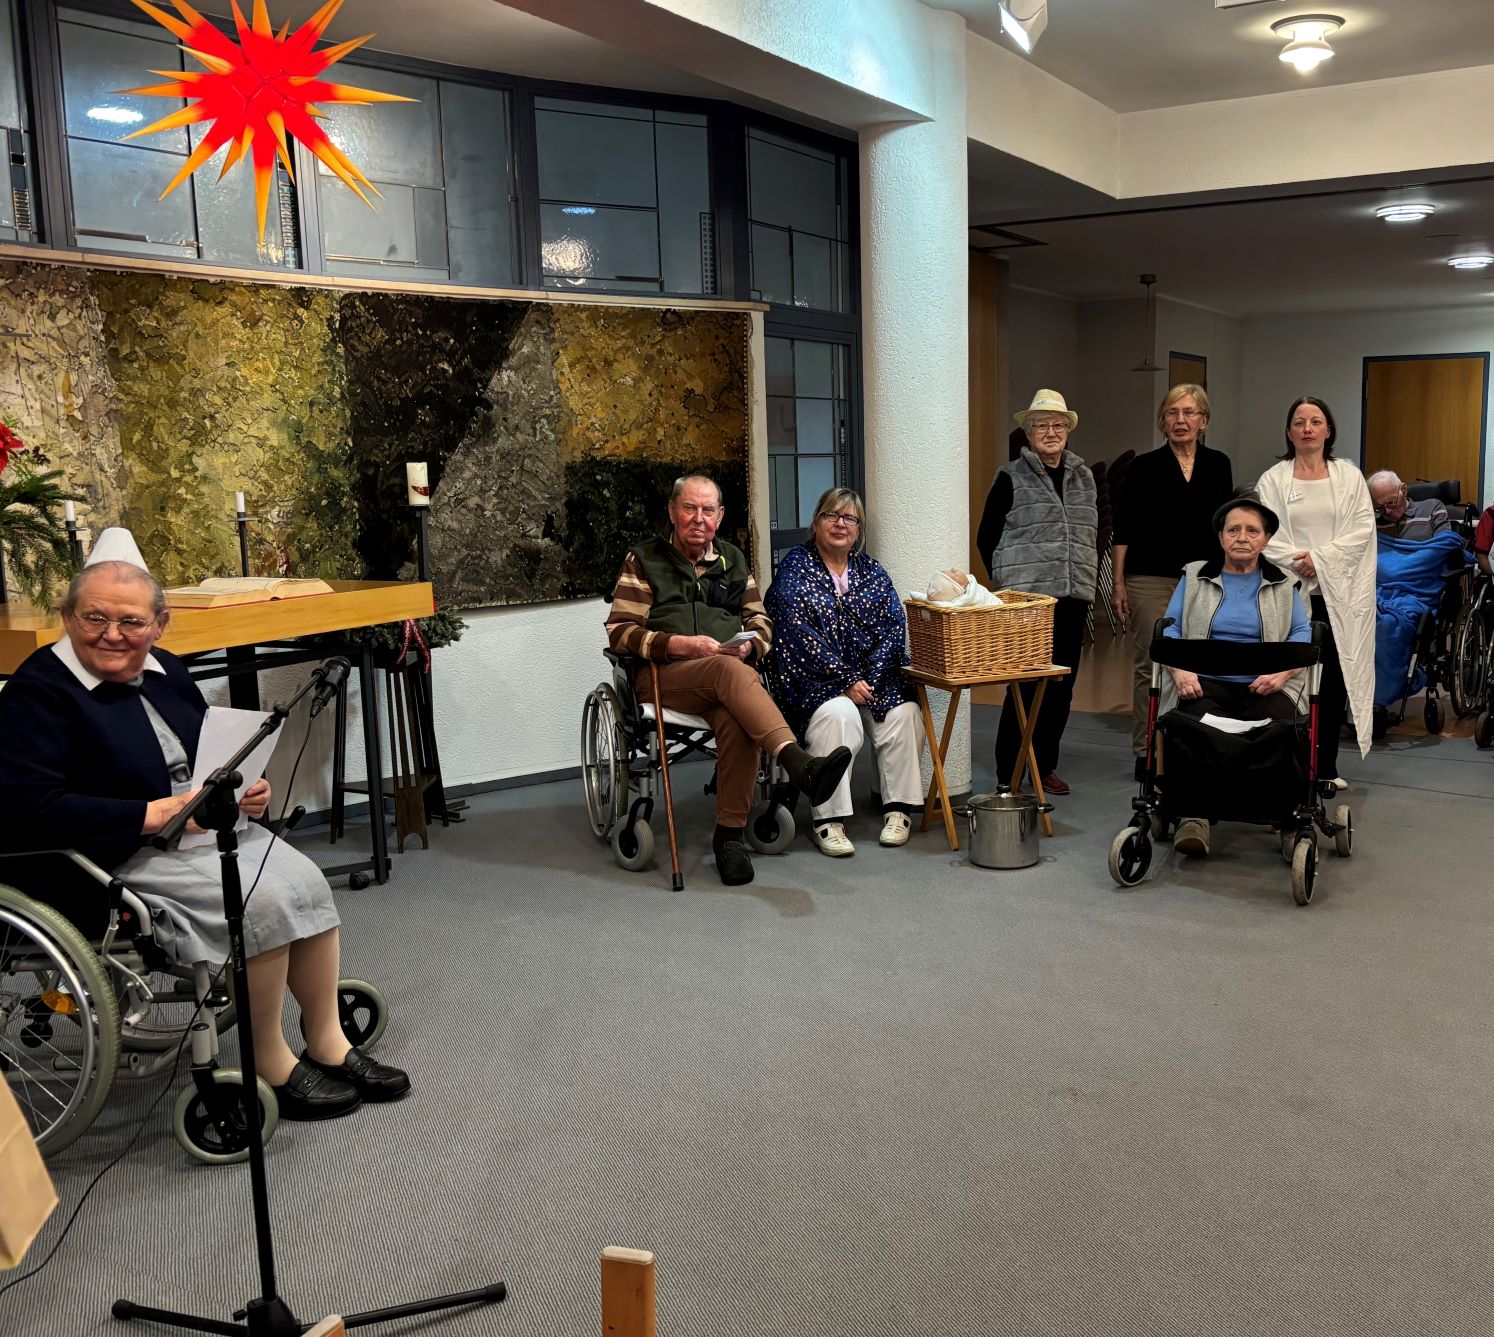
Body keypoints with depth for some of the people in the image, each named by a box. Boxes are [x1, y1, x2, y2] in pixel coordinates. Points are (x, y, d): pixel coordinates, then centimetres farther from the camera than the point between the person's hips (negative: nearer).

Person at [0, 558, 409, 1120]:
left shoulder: (164, 671, 11)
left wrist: (248, 789, 0)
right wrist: (157, 814, -25)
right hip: (120, 856, -8)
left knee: (306, 880, -13)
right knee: (263, 902, -25)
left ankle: (328, 1043, -1)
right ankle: (271, 1067, -8)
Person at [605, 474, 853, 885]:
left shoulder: (733, 560, 24)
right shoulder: (643, 560, 12)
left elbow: (761, 621, 23)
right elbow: (619, 631, 2)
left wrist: (748, 646, -2)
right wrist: (679, 644, -13)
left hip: (728, 673, 3)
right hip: (665, 675, -3)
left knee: (736, 721, -35)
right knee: (729, 671, -38)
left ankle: (730, 835, -27)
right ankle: (800, 764, -55)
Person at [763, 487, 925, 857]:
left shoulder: (872, 571, 15)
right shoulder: (794, 569, 1)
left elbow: (894, 628, 5)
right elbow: (799, 635, -10)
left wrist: (871, 677, -12)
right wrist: (846, 680, -16)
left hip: (874, 678, 4)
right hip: (816, 681, -4)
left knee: (905, 713, -24)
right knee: (839, 715, -33)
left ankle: (898, 809, -10)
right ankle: (828, 820, -24)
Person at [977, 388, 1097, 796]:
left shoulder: (1083, 477, 15)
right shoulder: (1011, 478, 1)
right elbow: (986, 538, 3)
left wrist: (1088, 577, 12)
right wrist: (1008, 582, -1)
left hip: (1073, 596, 5)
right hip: (1027, 596, -5)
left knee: (1062, 684, 8)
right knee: (1026, 682, -7)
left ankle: (1045, 765, 21)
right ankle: (1008, 773, 2)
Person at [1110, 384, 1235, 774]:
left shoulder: (1218, 465, 8)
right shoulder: (1144, 467, -1)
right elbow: (1123, 530, 0)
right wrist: (1117, 583, -5)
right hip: (1151, 579, -2)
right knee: (1149, 665, -1)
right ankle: (1146, 752, 7)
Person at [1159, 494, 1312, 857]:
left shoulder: (1284, 585, 21)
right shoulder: (1194, 577, 20)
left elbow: (1303, 636, 10)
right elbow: (1170, 629, 10)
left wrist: (1284, 671, -11)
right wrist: (1179, 670, -10)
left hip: (1264, 687, 1)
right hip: (1206, 684, 0)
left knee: (1281, 726, -34)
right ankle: (1194, 817, -35)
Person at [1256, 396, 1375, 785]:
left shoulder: (1349, 476, 11)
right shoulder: (1273, 480, 7)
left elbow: (1362, 529, 1)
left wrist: (1321, 558, -11)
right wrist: (1298, 562, -16)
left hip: (1338, 592, 2)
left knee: (1334, 679, 2)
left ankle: (1326, 766, 11)